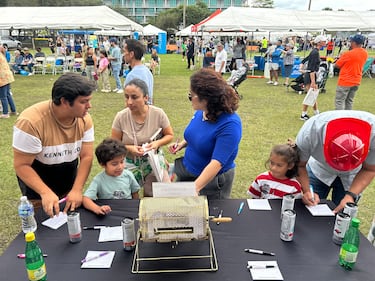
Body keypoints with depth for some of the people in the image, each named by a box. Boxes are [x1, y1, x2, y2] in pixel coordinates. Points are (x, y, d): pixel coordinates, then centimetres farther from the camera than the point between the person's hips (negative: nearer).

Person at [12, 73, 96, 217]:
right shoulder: (31, 121, -30)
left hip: (69, 180, 5)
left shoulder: (84, 119, -15)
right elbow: (21, 165, -25)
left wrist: (77, 190, -24)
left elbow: (86, 156, -13)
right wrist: (46, 193, -36)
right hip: (36, 180, -4)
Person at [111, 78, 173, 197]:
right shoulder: (121, 117, -11)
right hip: (130, 165, 0)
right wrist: (129, 148, -21)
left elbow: (170, 135, 0)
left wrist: (158, 143, -19)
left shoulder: (158, 113, -13)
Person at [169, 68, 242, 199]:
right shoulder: (201, 111, -7)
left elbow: (216, 163, -33)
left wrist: (194, 188, -40)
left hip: (212, 181, -7)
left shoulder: (230, 124, -29)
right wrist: (182, 143, -4)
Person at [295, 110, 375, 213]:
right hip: (318, 170, 0)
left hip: (351, 176, 1)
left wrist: (351, 195, -30)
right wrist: (307, 191, -34)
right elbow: (300, 166, -20)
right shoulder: (309, 132, -36)